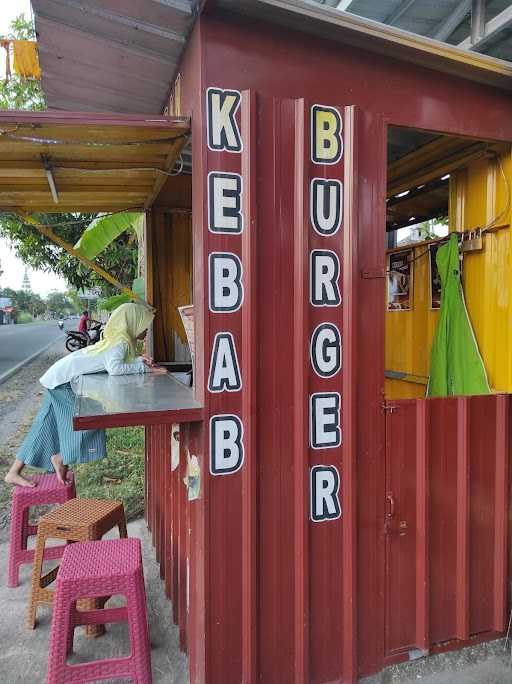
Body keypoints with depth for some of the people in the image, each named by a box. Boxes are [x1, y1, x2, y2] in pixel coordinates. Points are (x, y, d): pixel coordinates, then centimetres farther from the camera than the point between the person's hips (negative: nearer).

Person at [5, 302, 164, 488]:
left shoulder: (118, 339, 7)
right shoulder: (121, 342, -22)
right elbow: (114, 368, -38)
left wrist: (139, 359, -8)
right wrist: (143, 368, -30)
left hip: (59, 378, 9)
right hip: (62, 380, -9)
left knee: (46, 428, 13)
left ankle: (13, 473, 21)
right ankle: (61, 459, 13)